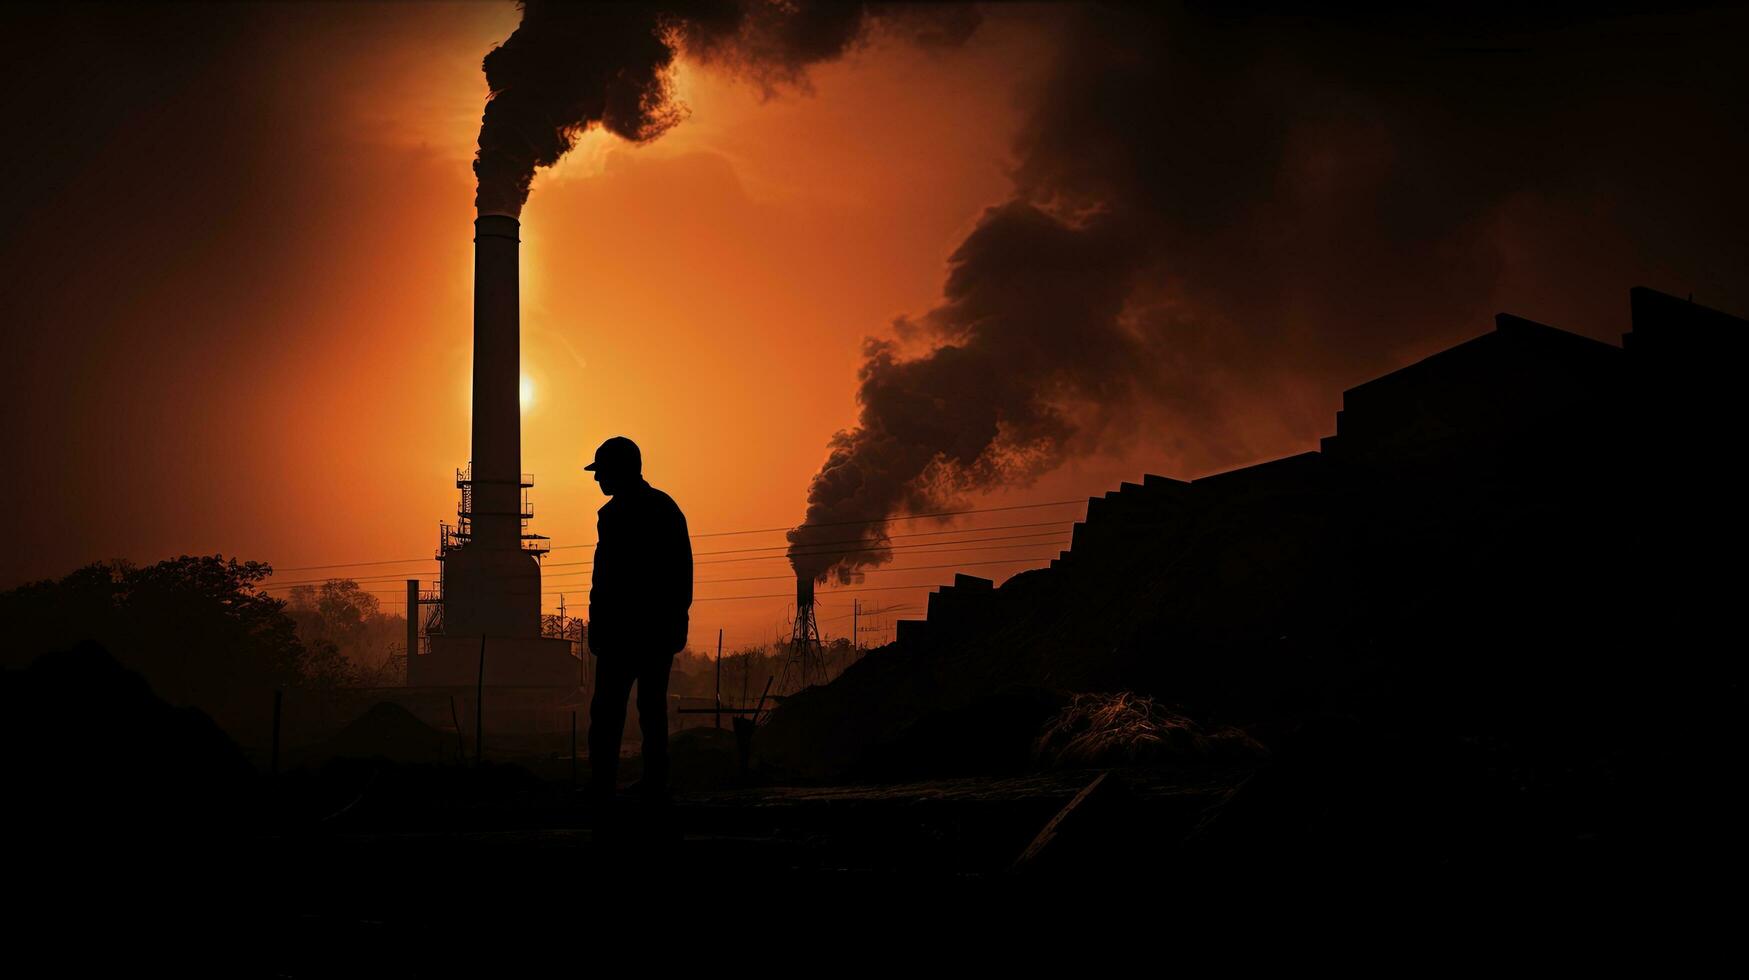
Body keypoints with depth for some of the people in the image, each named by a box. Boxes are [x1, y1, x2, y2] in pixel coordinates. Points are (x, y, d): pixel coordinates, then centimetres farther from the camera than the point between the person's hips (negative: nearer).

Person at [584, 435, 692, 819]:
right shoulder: (668, 508, 12)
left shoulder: (615, 514, -10)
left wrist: (597, 629, -11)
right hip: (663, 627, 7)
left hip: (624, 629, -7)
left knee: (607, 711, -5)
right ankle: (655, 785, 9)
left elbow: (606, 579, -14)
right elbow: (685, 571, 14)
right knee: (654, 707, 11)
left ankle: (602, 789, -9)